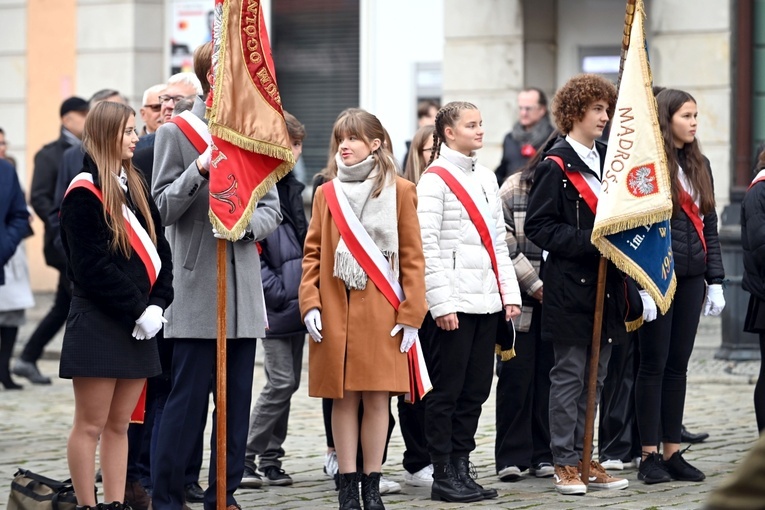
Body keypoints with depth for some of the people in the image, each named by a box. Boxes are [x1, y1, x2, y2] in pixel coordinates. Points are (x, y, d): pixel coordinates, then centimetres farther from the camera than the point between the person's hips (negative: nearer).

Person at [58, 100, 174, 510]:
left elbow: (159, 250, 12)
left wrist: (156, 305, -2)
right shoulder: (84, 193, -9)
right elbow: (91, 267, -15)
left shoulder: (134, 187, 15)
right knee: (90, 425, -2)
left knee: (119, 425, 10)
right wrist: (136, 308, -13)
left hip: (138, 324, 7)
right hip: (98, 323, -7)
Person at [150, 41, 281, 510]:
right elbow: (163, 208, -6)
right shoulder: (177, 132, -1)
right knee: (188, 401, -5)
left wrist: (248, 224, -8)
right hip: (196, 291, -5)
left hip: (244, 292, 5)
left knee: (237, 401, 8)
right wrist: (199, 171, -20)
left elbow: (272, 208, 13)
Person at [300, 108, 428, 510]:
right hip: (335, 312, 2)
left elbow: (412, 256, 1)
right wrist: (310, 304, -5)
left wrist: (410, 314, -5)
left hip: (381, 313, -1)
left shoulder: (399, 191, 3)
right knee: (343, 398, 3)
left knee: (377, 397, 0)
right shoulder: (327, 194, 9)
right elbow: (313, 254, 8)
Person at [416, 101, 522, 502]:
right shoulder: (435, 179, -6)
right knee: (446, 391, -2)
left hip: (486, 301, 7)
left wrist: (510, 293, 12)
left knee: (475, 389, 9)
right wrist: (441, 303, -16)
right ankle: (443, 475, 2)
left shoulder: (485, 178, 17)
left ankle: (461, 467, 16)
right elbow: (426, 246, -11)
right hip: (455, 302, -7)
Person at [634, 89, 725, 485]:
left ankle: (673, 452, 14)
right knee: (654, 364, -1)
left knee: (678, 364, 9)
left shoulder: (699, 165, 13)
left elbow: (709, 226, 15)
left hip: (691, 278, 6)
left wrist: (715, 281, 11)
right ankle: (650, 455, 5)